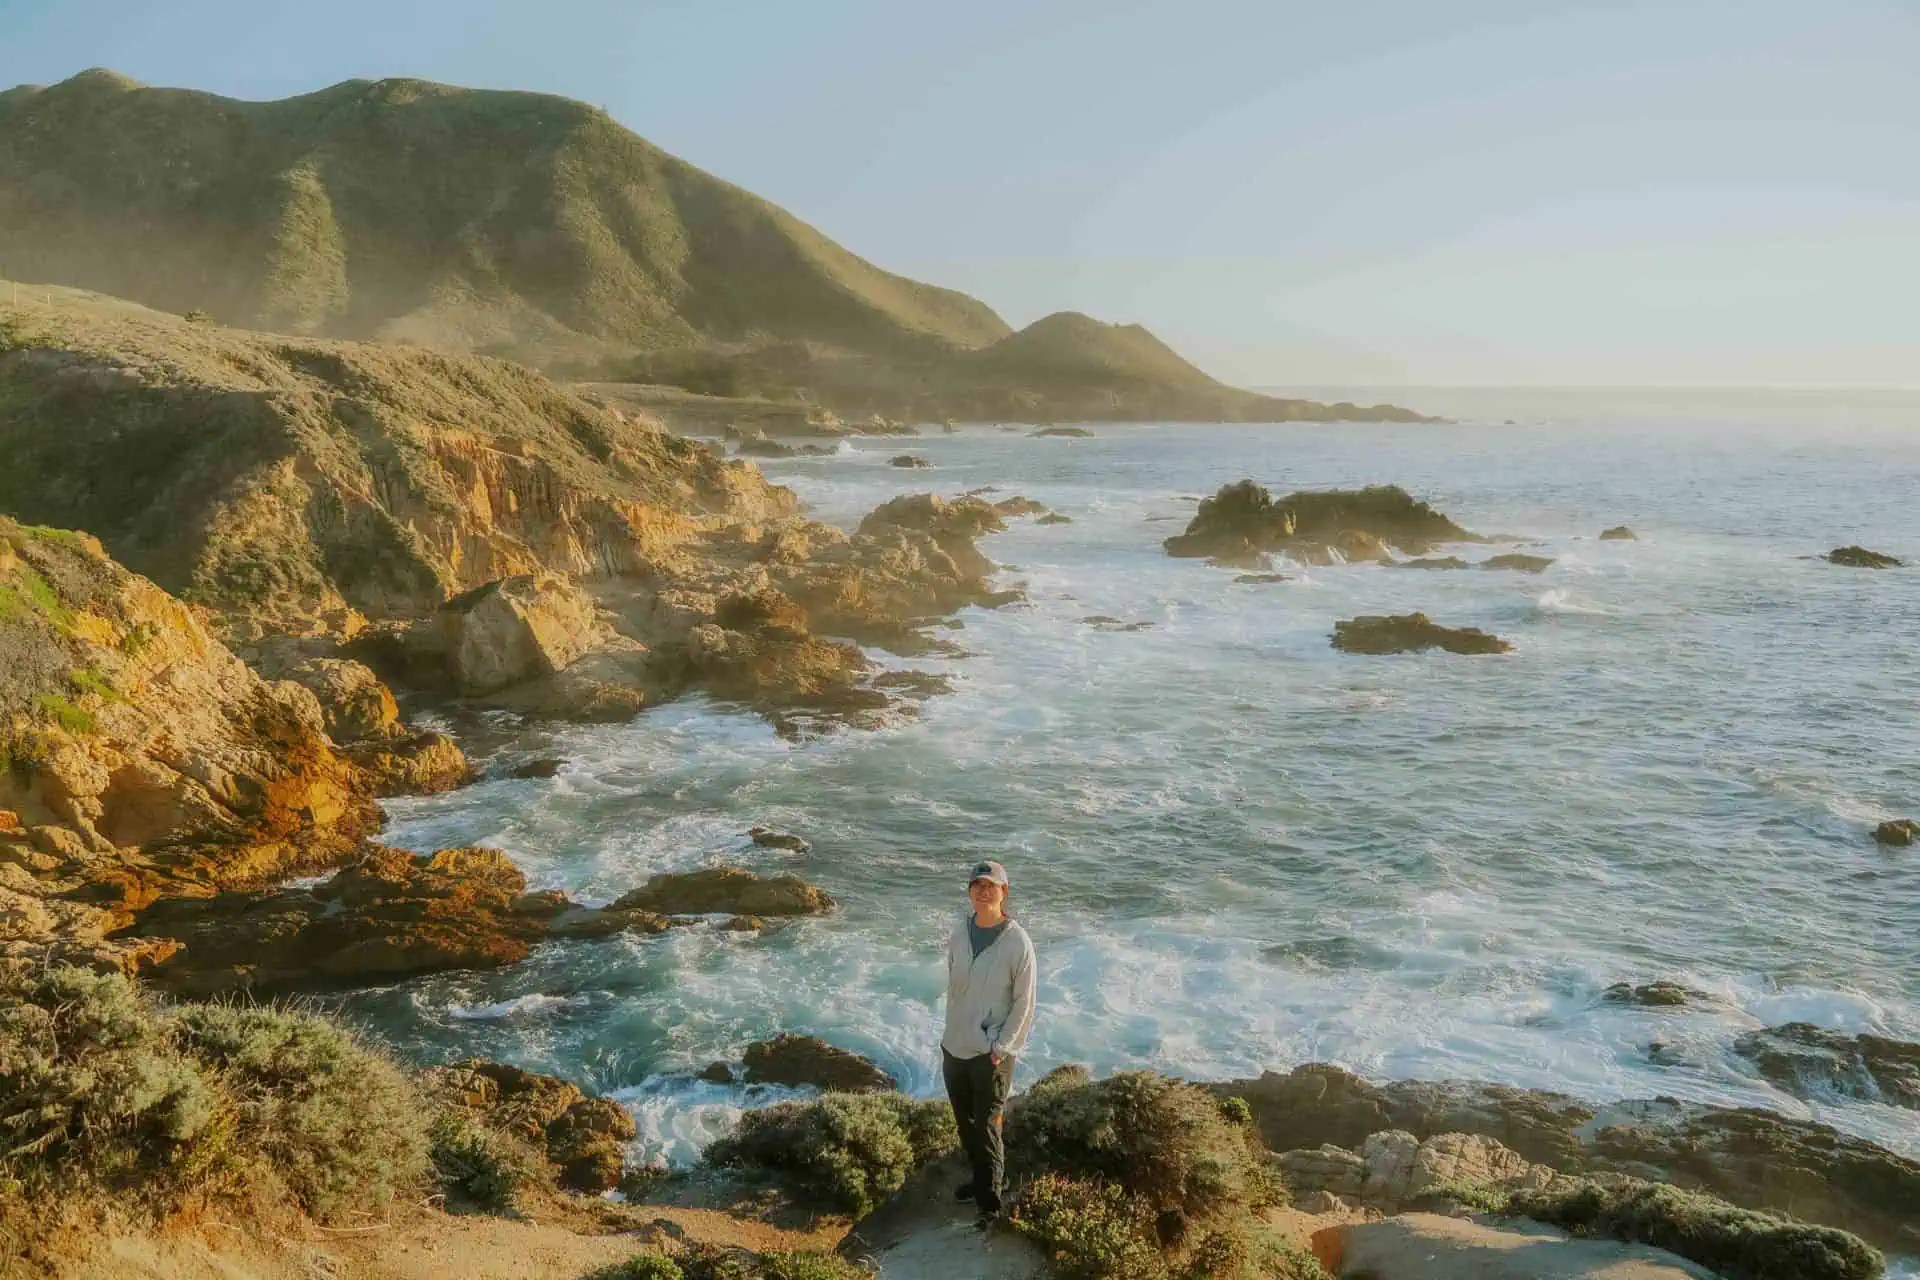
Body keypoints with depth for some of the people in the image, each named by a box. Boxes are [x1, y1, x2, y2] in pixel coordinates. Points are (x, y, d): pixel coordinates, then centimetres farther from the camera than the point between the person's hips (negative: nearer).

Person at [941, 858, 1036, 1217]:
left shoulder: (1017, 942, -15)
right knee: (965, 1121, 18)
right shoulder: (959, 934, 0)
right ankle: (982, 1178, 38)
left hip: (991, 1053, -5)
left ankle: (990, 1202, 13)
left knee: (987, 1128, 0)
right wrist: (952, 1032, 10)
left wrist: (1001, 1047, -14)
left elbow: (1024, 1003, -11)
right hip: (955, 1047, 6)